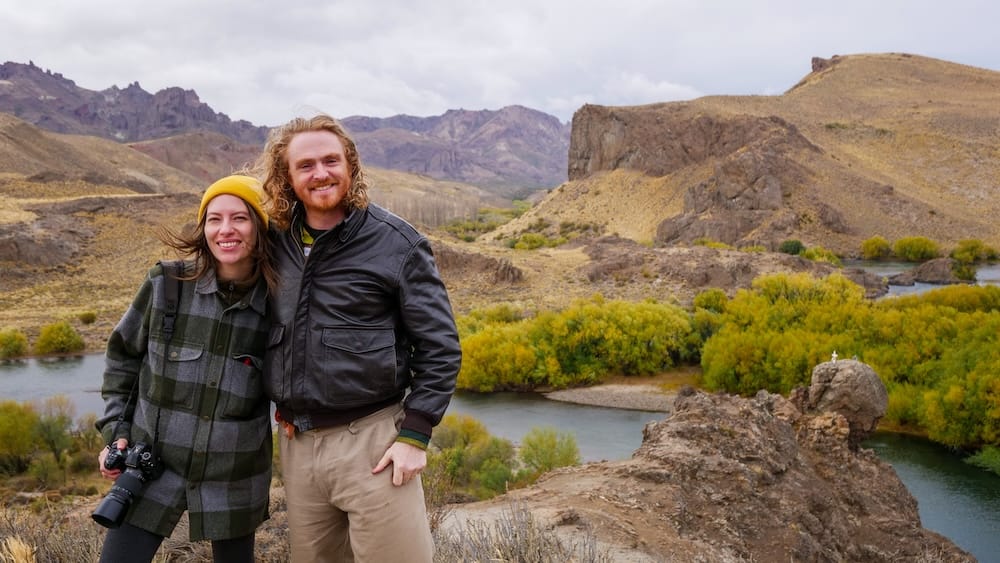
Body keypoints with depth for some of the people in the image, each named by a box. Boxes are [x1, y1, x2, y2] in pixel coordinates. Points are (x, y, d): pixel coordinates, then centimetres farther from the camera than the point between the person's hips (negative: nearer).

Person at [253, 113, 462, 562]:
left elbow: (440, 347, -7)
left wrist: (414, 435, -12)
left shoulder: (395, 242, -8)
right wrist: (282, 407, 14)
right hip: (295, 442, 5)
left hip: (371, 438, -5)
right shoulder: (277, 242, 6)